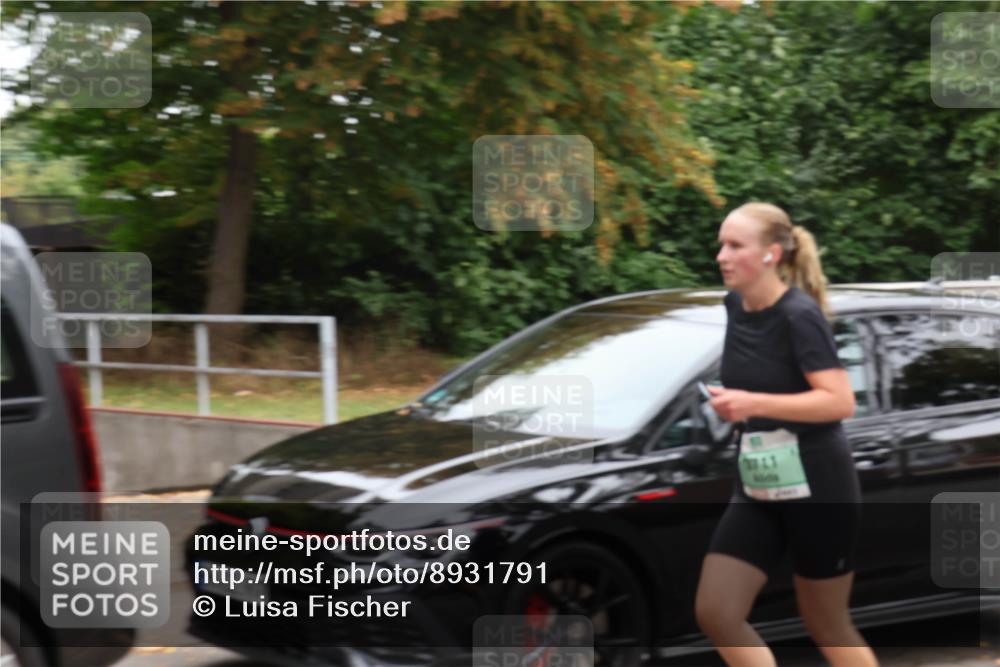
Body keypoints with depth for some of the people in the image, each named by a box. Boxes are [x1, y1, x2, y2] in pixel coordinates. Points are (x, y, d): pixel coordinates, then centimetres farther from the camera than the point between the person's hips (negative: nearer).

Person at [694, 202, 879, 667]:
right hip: (757, 489, 7)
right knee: (715, 614, -4)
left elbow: (841, 402, -24)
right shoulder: (736, 306, 5)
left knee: (826, 625, 7)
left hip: (818, 488, -7)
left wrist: (754, 404, -31)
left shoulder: (799, 315, -17)